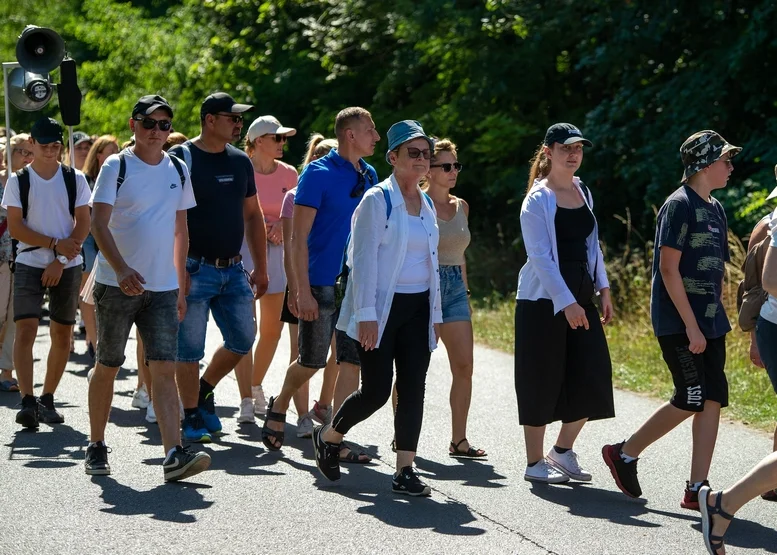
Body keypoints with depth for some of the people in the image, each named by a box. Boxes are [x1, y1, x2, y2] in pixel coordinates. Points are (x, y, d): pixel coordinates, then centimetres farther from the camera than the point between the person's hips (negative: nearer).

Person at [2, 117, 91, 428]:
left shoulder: (75, 179, 4)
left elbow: (83, 224, 1)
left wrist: (60, 260, -10)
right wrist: (55, 244, -15)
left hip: (68, 267, 2)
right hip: (29, 264, -2)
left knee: (62, 335, 5)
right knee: (25, 330, -15)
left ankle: (47, 400, 17)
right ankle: (27, 402, -17)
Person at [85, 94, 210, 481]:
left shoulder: (178, 170, 11)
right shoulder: (117, 167, -4)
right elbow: (99, 223, -14)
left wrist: (182, 286, 15)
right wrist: (121, 268, -29)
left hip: (163, 288, 3)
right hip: (116, 285, -3)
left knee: (165, 369, -8)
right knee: (107, 367, 7)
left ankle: (174, 456, -17)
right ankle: (96, 447, 22)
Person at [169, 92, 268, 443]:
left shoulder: (240, 162, 10)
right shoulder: (181, 159, -8)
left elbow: (253, 215, 17)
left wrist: (260, 268, 14)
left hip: (233, 269, 6)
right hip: (195, 269, -6)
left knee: (243, 338, 5)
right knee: (190, 347, -2)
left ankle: (204, 391, 27)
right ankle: (192, 417, 10)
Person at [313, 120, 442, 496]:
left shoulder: (427, 205, 13)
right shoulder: (377, 200, -8)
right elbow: (363, 260, -12)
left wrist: (436, 313, 14)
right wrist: (366, 315, -17)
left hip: (417, 309, 6)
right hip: (382, 308, -6)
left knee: (412, 389, -1)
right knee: (376, 390, -5)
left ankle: (405, 470, 2)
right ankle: (328, 437, 21)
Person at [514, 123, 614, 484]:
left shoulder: (583, 193, 13)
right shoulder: (538, 200, -8)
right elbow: (540, 256, -15)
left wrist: (603, 289, 12)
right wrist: (565, 302, -22)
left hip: (581, 297, 7)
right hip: (543, 301, -7)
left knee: (591, 376, 1)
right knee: (541, 382, -2)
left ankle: (563, 450, 17)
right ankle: (535, 463, 8)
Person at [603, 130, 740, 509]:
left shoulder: (715, 209, 15)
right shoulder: (680, 205, -11)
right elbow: (668, 268, -17)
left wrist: (716, 319, 14)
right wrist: (691, 327, -19)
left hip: (708, 322, 8)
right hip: (678, 322, -8)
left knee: (713, 399, 0)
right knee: (691, 400, -8)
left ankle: (697, 488, 2)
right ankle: (624, 453, 9)